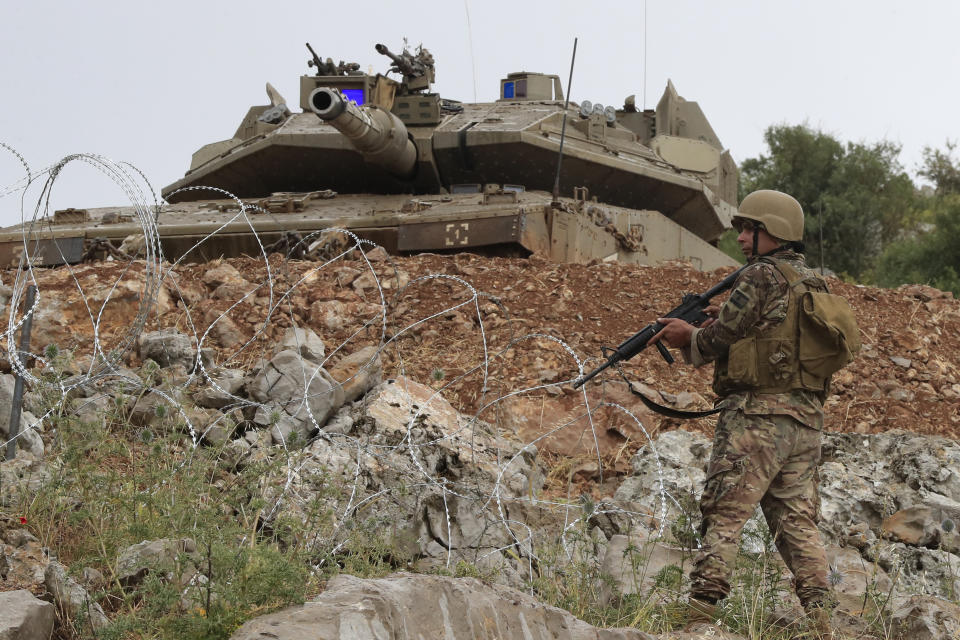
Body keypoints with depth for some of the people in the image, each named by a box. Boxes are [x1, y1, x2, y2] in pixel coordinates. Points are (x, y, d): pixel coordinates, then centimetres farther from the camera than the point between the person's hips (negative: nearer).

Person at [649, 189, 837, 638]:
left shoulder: (761, 276, -8)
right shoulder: (814, 286, 18)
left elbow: (718, 340, -9)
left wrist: (689, 338, 11)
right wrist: (719, 322, 15)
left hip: (757, 417, -8)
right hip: (806, 421, 8)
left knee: (723, 518, -7)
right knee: (798, 524, 9)